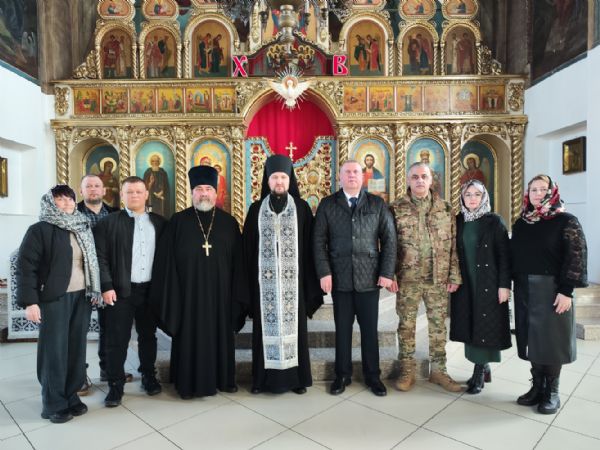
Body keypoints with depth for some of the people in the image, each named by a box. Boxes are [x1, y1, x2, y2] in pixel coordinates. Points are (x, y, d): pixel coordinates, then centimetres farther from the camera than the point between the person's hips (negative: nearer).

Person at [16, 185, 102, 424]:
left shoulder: (82, 229, 11)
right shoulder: (40, 230, -5)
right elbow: (25, 266, -10)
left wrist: (95, 291, 8)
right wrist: (29, 301, -16)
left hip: (82, 297, 5)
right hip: (54, 298, -5)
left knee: (76, 348, 10)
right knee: (55, 350, 3)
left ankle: (71, 395, 25)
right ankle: (54, 404, 18)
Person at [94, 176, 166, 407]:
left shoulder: (159, 222, 6)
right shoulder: (108, 222, -2)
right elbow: (100, 257, -6)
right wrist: (107, 287, -12)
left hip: (150, 290, 3)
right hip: (120, 291, -2)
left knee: (148, 336, 15)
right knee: (117, 340, 5)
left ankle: (149, 376, 31)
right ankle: (115, 385, 20)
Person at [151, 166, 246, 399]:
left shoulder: (229, 222, 4)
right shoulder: (178, 221, 0)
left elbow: (238, 261, 4)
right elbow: (166, 261, -2)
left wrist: (237, 293, 1)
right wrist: (170, 293, -6)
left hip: (220, 292, 2)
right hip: (189, 292, -1)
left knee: (220, 335, 12)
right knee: (190, 337, 7)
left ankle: (223, 378, 29)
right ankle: (189, 382, 24)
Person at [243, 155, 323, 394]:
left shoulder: (302, 208, 2)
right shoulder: (256, 209, 5)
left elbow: (308, 246, 1)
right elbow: (248, 247, 6)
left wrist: (310, 281, -3)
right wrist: (249, 280, 1)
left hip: (292, 279, -1)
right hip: (265, 279, 1)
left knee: (293, 325, 6)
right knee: (266, 326, 6)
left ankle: (297, 377, 20)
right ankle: (264, 377, 20)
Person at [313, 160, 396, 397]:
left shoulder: (377, 204, 5)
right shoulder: (327, 204, 4)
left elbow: (389, 239, 3)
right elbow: (319, 241, 0)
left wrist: (387, 272, -5)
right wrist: (324, 272, -9)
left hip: (369, 277, 0)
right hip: (340, 277, 0)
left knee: (369, 329, 9)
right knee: (342, 329, 9)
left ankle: (372, 376, 24)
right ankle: (342, 375, 24)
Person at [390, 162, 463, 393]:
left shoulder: (445, 208, 6)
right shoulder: (397, 208, 0)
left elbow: (453, 244, 5)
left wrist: (454, 275, -1)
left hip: (438, 278, 2)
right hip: (407, 278, -1)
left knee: (438, 325, 10)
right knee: (406, 324, 7)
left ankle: (438, 370, 25)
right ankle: (407, 370, 21)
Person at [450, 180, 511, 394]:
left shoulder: (494, 221, -5)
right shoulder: (458, 221, 6)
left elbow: (504, 255, -7)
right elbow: (454, 252, 8)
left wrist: (504, 285, -13)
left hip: (488, 283, -4)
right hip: (465, 284, 4)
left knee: (485, 326, 1)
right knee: (469, 326, 8)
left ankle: (479, 373, 11)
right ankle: (483, 368, 23)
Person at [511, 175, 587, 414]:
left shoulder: (566, 221, -4)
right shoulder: (520, 223, 11)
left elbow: (576, 256, -10)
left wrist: (566, 290, -16)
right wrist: (513, 285, 7)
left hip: (552, 289, -4)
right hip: (525, 290, 5)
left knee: (551, 338, 2)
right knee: (532, 337, 9)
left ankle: (552, 391, 16)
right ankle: (537, 386, 22)